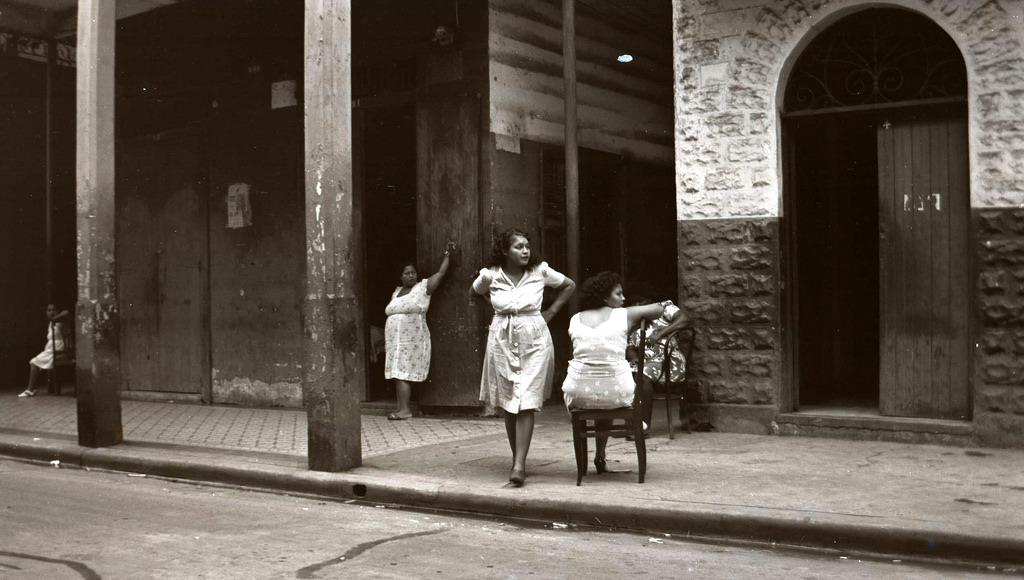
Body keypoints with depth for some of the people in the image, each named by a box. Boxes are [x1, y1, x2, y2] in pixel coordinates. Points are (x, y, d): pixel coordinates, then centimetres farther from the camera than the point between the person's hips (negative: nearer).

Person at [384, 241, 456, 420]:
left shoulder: (423, 287, 1)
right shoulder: (397, 292, 17)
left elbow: (441, 273, -3)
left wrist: (448, 254, -8)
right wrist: (386, 341, 19)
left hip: (412, 340, -6)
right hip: (395, 340, 6)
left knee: (402, 373, -11)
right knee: (398, 374, 5)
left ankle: (405, 409, -8)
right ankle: (401, 407, 12)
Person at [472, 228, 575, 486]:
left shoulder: (540, 272, -4)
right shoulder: (490, 276, -3)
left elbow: (570, 285, 12)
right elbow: (476, 292, 20)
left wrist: (551, 311, 6)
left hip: (534, 341, -2)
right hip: (502, 340, 2)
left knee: (526, 403, -10)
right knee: (507, 404, 7)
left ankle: (519, 464, -13)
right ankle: (517, 456, 20)